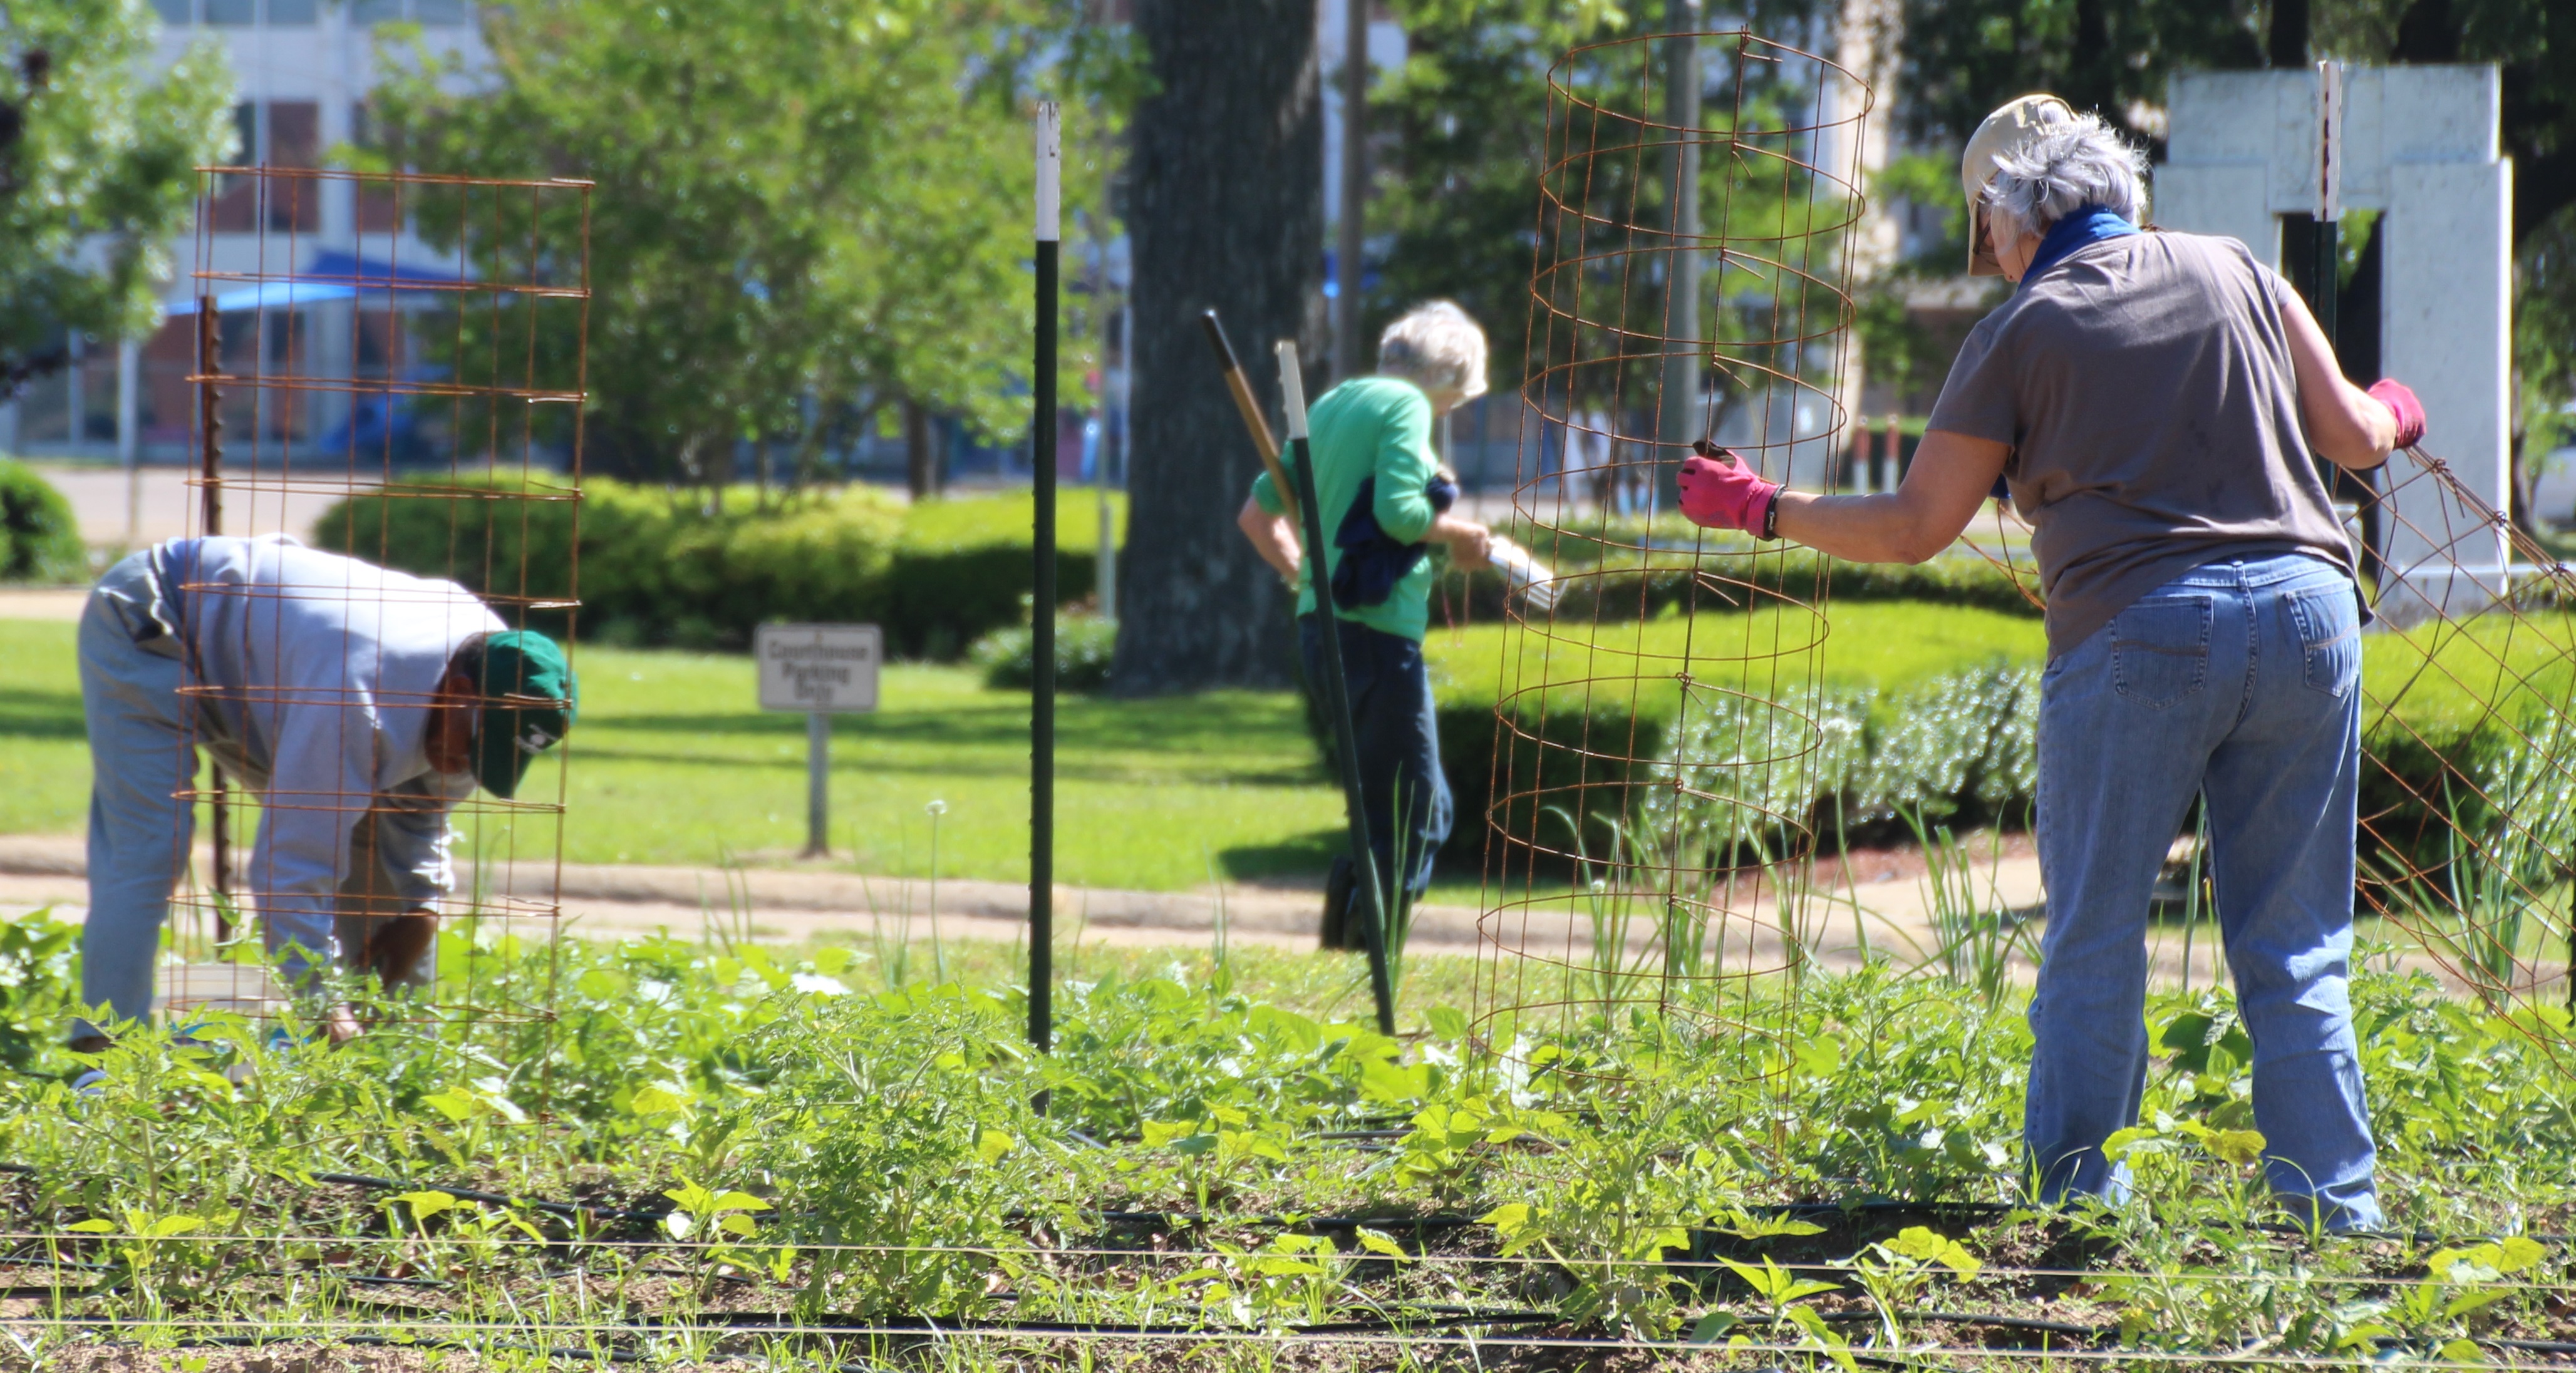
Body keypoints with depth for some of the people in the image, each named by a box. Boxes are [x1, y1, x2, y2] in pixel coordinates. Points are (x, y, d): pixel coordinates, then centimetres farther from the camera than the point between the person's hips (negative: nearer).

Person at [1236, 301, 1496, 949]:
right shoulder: (1406, 406, -7)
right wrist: (1458, 532, -3)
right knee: (1414, 820, -3)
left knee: (1424, 809, 18)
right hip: (1377, 629, -9)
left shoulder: (1332, 404, 18)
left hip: (1322, 624, 9)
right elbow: (1398, 511, -21)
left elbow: (1258, 514, 23)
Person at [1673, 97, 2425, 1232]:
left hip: (2137, 636, -4)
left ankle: (2078, 1207, 2)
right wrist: (2394, 415, 37)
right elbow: (2350, 436, 13)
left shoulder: (2021, 334, 4)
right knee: (2294, 955, 9)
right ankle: (2336, 1212, 4)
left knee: (2094, 947, 5)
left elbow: (1914, 528, 7)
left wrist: (1759, 509, 20)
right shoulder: (2234, 273, 13)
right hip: (2305, 610, 4)